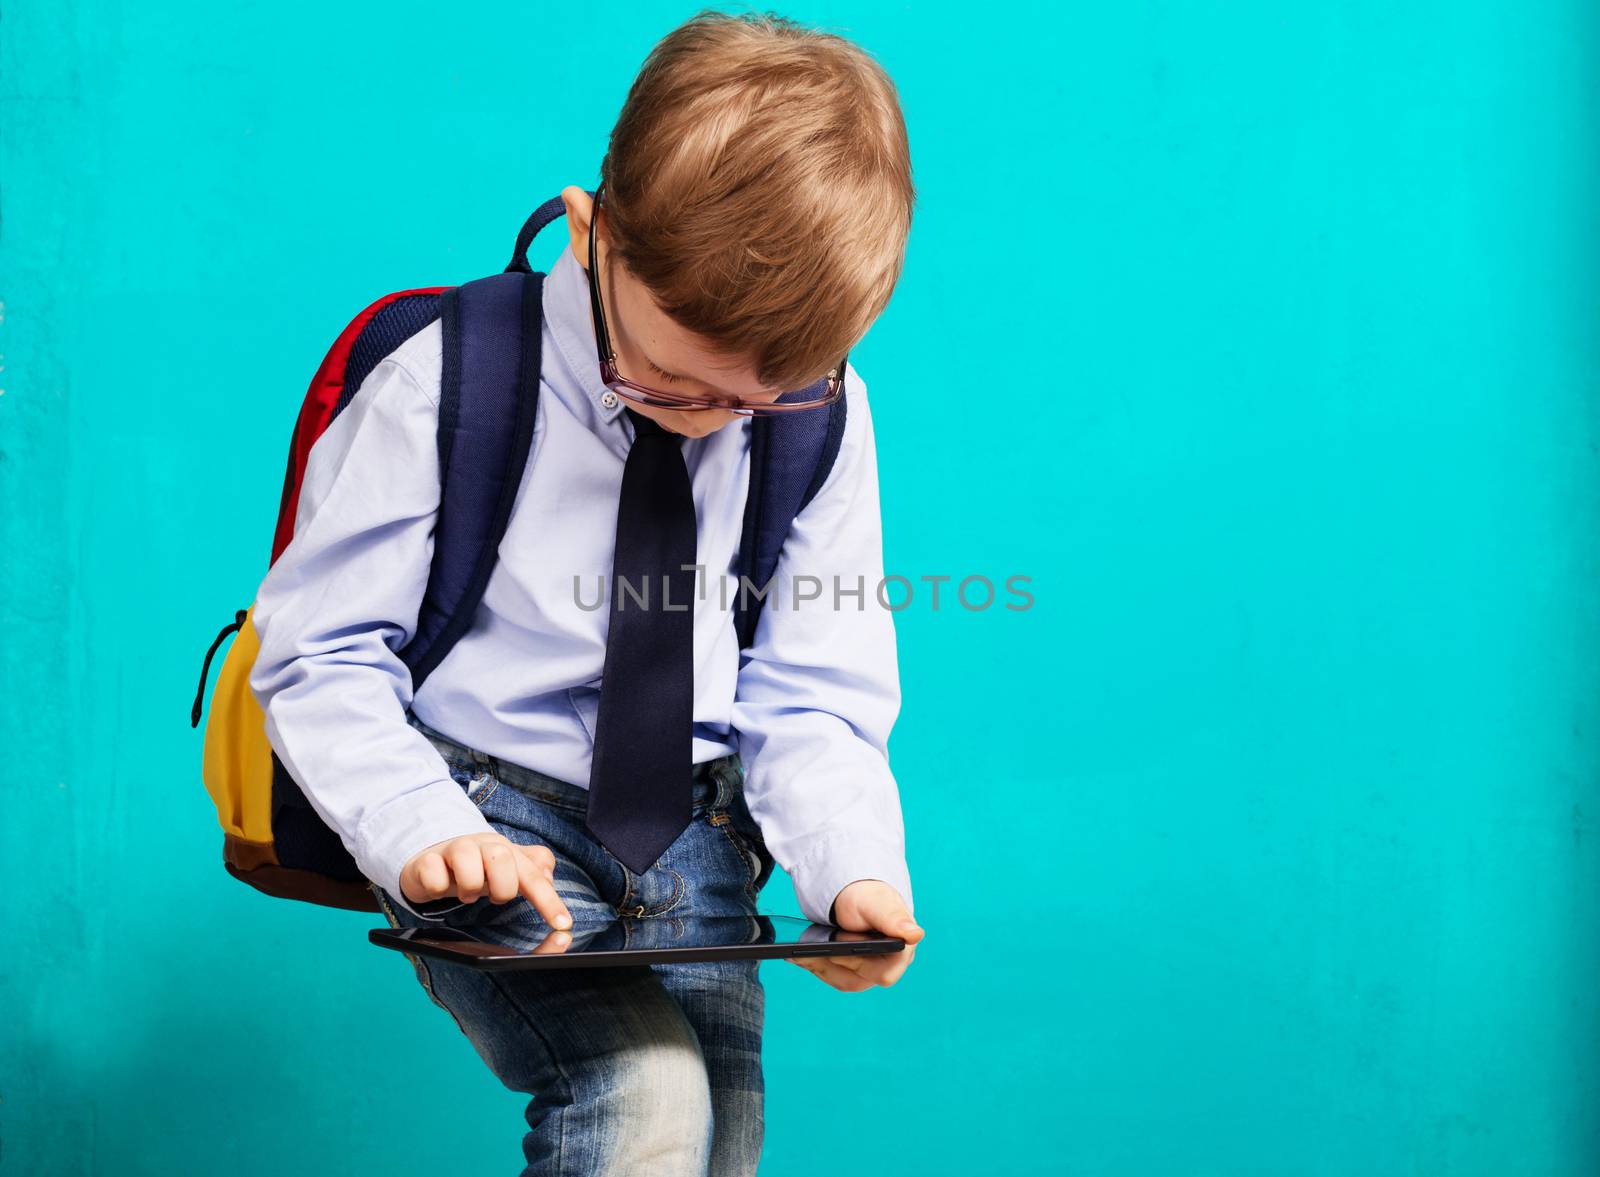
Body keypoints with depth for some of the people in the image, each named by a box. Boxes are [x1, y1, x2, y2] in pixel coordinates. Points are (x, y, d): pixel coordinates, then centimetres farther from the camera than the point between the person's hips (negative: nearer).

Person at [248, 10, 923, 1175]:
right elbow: (320, 653, -9)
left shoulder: (823, 414, -6)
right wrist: (423, 832, -26)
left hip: (695, 833, 4)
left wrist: (854, 869, -20)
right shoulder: (449, 387, -15)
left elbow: (815, 695, 0)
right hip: (497, 823, -4)